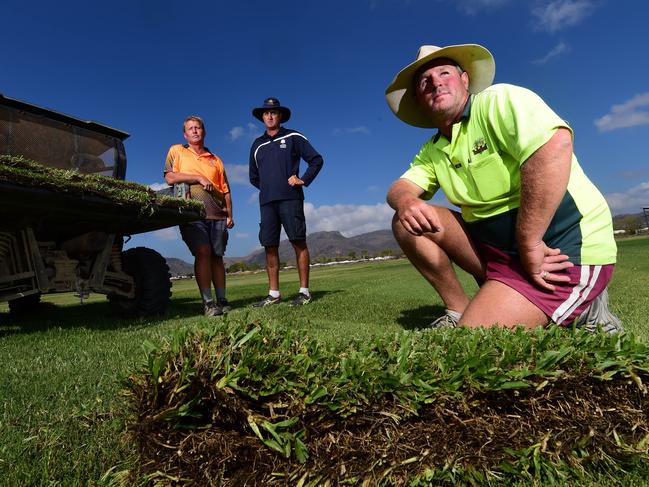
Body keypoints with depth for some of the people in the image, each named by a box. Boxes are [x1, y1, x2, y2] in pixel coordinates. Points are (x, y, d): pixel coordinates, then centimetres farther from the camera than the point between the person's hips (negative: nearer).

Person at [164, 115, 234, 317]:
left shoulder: (215, 160, 21)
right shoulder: (177, 151, 14)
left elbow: (225, 190, 17)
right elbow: (170, 177, -1)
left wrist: (230, 215, 7)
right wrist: (198, 177, -6)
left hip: (217, 216, 3)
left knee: (217, 257, 2)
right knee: (203, 253, -15)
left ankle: (221, 300, 6)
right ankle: (207, 302, -12)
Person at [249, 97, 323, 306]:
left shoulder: (293, 137, 8)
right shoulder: (258, 145, 19)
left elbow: (316, 160, 6)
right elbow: (253, 177, 28)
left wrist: (303, 180, -4)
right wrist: (267, 188, 15)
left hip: (290, 199, -4)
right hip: (266, 202, 4)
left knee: (298, 242, -7)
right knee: (270, 246, 1)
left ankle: (304, 291, -2)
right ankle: (274, 293, 7)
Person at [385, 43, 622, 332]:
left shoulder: (498, 100, -11)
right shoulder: (432, 151, 11)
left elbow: (556, 145, -27)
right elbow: (400, 187, 4)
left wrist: (528, 243, -26)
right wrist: (404, 201, -23)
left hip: (563, 251, -7)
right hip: (496, 244, 7)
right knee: (407, 222, -3)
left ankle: (578, 310, 2)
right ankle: (459, 312, 3)